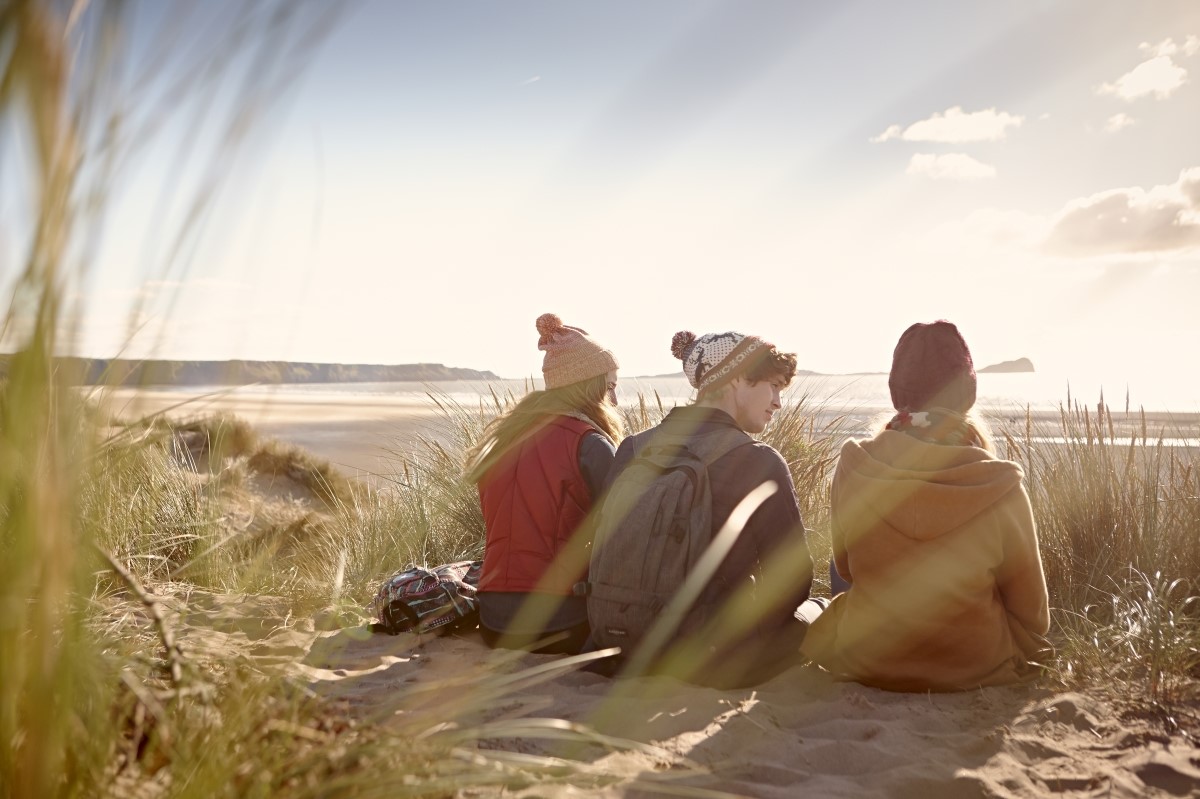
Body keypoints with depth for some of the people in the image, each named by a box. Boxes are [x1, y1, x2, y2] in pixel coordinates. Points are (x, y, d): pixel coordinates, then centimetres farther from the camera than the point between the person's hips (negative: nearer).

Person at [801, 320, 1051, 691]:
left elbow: (846, 568, 0)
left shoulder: (853, 469, -18)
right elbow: (1031, 607, -6)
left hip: (865, 664, 1)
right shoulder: (999, 486, -22)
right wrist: (1026, 649, 16)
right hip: (976, 670, -1)